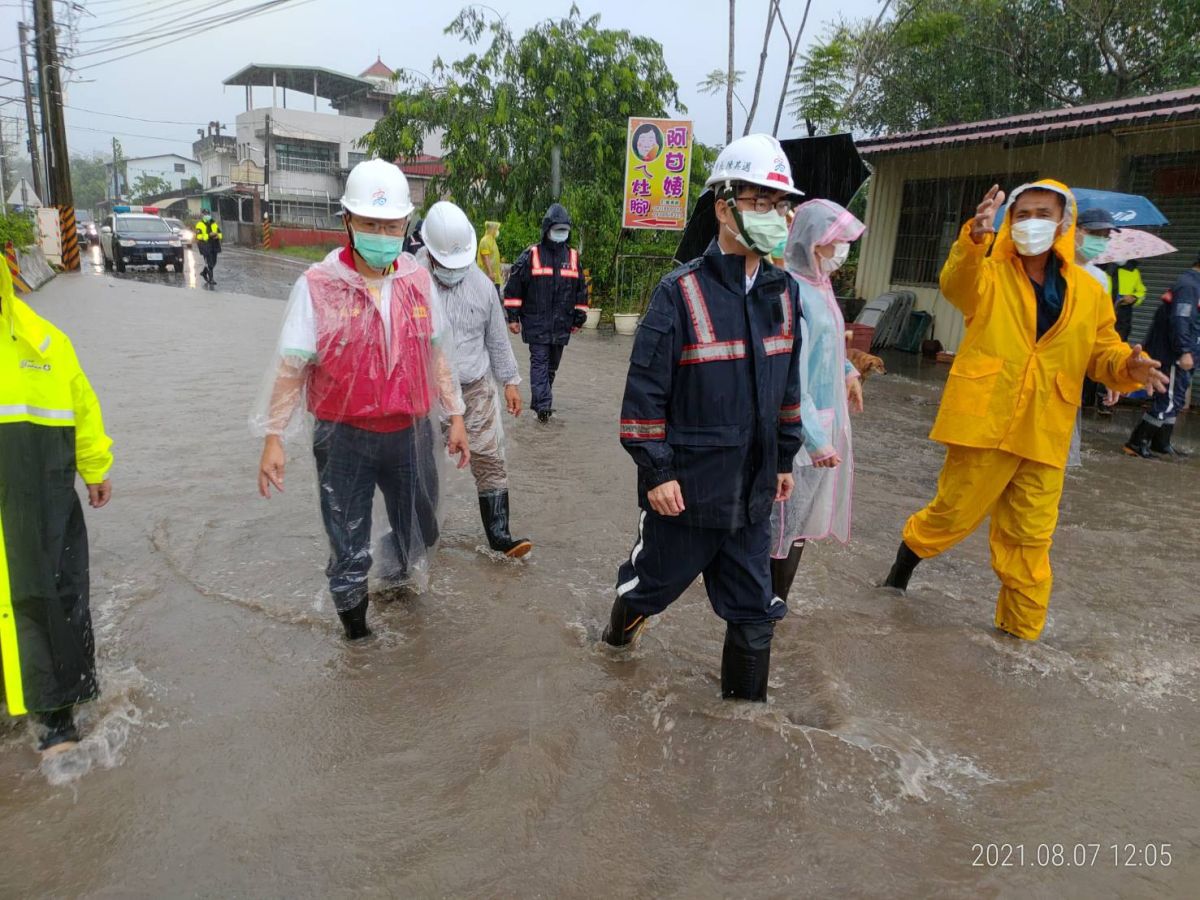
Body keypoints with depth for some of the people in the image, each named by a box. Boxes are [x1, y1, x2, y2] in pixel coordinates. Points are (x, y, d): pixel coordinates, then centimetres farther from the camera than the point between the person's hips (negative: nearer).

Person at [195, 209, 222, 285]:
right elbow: (199, 236, -14)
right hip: (205, 246, -6)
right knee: (209, 263, -10)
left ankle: (204, 272, 37)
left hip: (214, 246, 6)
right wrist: (209, 235, -22)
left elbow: (219, 233, 18)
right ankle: (211, 279, -6)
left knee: (213, 262, 13)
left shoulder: (214, 224, 14)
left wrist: (217, 235, -6)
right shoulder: (200, 225, -3)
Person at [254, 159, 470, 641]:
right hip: (343, 437, -3)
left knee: (419, 530, 18)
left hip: (410, 432, 4)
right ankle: (352, 614, 35)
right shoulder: (317, 285, -10)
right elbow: (291, 365, -8)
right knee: (348, 542, 10)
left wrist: (455, 415, 10)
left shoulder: (418, 280, 2)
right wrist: (273, 437, -9)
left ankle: (396, 572, 52)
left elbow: (436, 352, 9)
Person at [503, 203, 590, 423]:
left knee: (552, 365, 12)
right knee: (539, 362, -7)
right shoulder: (530, 256, -3)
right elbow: (513, 287, -1)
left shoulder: (574, 257, 9)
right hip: (536, 322, -4)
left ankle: (539, 401, 27)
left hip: (561, 323, 4)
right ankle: (543, 405, -11)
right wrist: (513, 317, -3)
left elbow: (581, 289, 16)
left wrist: (579, 319, 13)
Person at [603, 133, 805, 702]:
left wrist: (784, 459, 16)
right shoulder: (681, 292, -14)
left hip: (753, 489, 5)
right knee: (656, 578, 17)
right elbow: (645, 389, -13)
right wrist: (656, 472, -14)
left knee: (755, 611, 13)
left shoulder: (783, 292, 5)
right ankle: (621, 626, 50)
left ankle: (746, 697, 33)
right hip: (687, 485, -5)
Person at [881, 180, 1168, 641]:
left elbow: (1103, 351, 12)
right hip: (986, 418, -3)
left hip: (1044, 431, 3)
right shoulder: (989, 274, 1)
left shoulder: (1087, 291, 10)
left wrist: (1129, 365, -11)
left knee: (1029, 536, 11)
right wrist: (975, 239, -41)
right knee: (955, 512, 5)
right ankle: (908, 554, 36)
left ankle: (1021, 629, 26)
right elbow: (957, 285, -22)